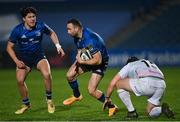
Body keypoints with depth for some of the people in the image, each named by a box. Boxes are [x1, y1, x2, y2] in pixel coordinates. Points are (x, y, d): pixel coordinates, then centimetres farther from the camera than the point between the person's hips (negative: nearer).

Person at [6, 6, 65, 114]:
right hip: (23, 58, 0)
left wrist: (58, 46, -1)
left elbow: (52, 33, 11)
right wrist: (16, 61, -15)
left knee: (47, 74, -26)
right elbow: (9, 47, -4)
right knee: (20, 80, -16)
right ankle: (26, 104, 9)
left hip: (38, 55, 0)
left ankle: (49, 100, -3)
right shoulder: (17, 30, -15)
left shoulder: (41, 26, -12)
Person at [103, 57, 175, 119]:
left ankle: (132, 112, 15)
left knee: (118, 84, 16)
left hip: (146, 83, -6)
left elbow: (112, 83, 28)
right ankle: (163, 109, -8)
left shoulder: (128, 65, 28)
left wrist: (107, 98, 42)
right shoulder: (151, 64, 41)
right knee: (151, 112, 25)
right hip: (162, 85, 6)